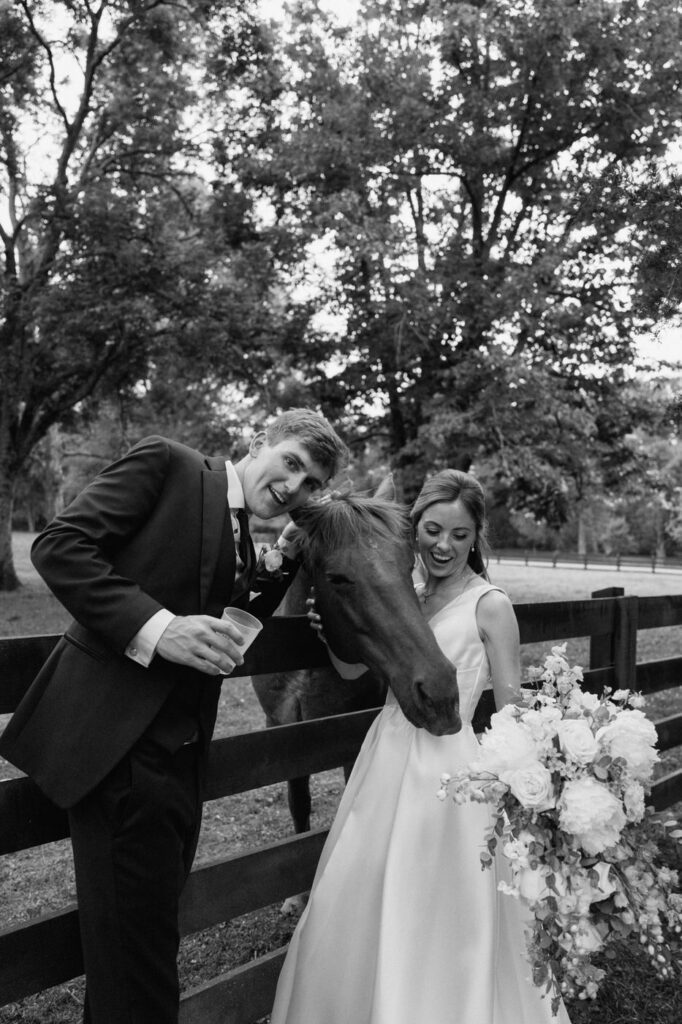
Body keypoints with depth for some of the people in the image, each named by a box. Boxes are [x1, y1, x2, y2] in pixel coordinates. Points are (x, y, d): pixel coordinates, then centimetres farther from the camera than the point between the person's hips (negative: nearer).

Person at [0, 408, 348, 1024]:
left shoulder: (246, 548, 18)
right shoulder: (166, 464, -3)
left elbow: (232, 643, 16)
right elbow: (59, 545, -12)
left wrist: (286, 566, 9)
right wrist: (156, 626, -22)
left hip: (181, 757, 7)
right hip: (119, 743, -7)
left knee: (151, 922, 17)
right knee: (137, 933, 0)